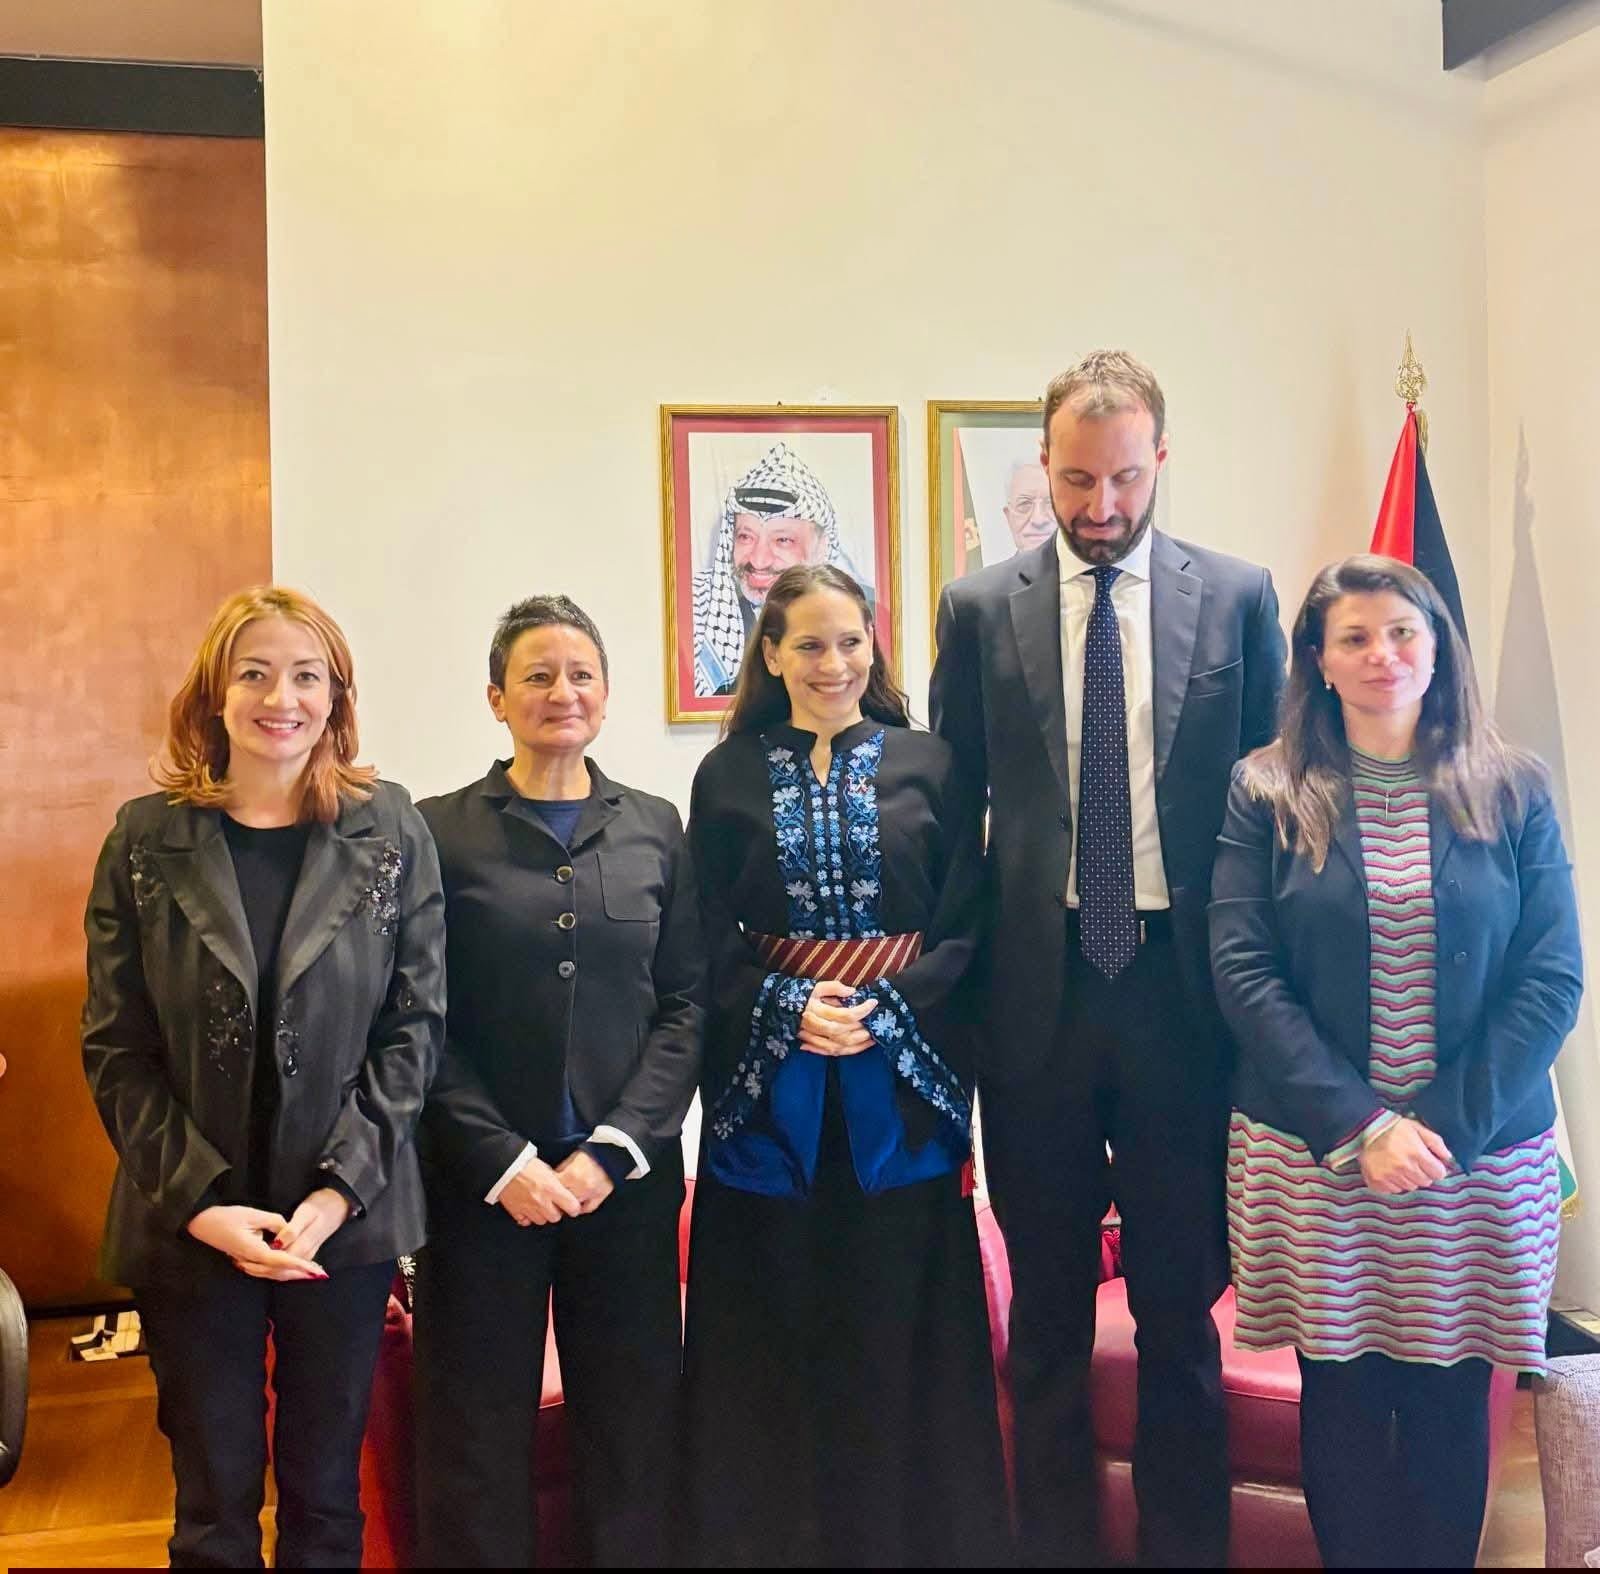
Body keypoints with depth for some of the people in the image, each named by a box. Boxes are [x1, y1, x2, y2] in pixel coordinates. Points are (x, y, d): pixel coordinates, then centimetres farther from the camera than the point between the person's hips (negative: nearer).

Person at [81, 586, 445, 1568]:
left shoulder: (390, 831, -1)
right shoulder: (147, 840, 0)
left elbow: (416, 1024, -2)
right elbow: (116, 1049, -2)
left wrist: (338, 1191, -11)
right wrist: (200, 1202, -12)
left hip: (347, 1222, 0)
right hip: (188, 1226, 0)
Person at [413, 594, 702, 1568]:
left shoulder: (654, 829, 7)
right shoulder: (441, 832, 0)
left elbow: (686, 1006, 3)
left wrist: (614, 1150, -8)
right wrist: (503, 1162, -11)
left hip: (627, 1178, 2)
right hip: (481, 1182, -2)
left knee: (636, 1417, 8)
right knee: (480, 1430, 6)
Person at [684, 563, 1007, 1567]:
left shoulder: (927, 765, 5)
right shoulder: (729, 775, 6)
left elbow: (964, 927, 1)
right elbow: (711, 944, 3)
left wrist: (882, 1010, -12)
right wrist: (792, 1010, -13)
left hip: (902, 1080, 0)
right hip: (769, 1083, 0)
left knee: (898, 1331, 3)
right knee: (777, 1339, 3)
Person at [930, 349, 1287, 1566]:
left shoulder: (1238, 597, 3)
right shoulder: (981, 609, 3)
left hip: (1184, 988, 0)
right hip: (1038, 992, 1)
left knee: (1182, 1304, 10)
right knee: (1048, 1310, 13)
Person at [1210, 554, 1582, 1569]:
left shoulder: (1513, 791, 3)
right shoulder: (1268, 794, 1)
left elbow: (1553, 981, -2)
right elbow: (1243, 972, -6)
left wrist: (1445, 1126, -12)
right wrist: (1358, 1127, -15)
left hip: (1481, 1162, 1)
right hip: (1312, 1160, 0)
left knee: (1450, 1406, 10)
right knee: (1342, 1398, 8)